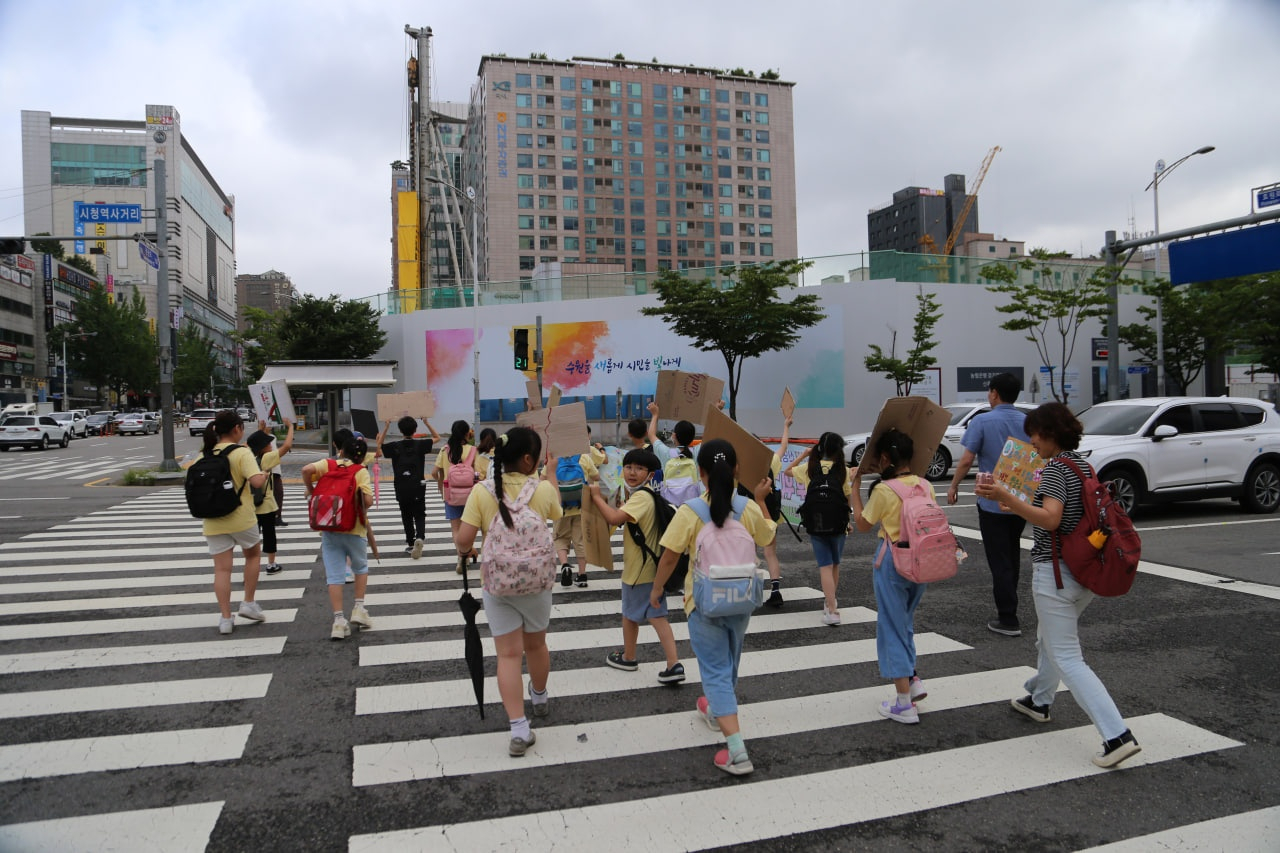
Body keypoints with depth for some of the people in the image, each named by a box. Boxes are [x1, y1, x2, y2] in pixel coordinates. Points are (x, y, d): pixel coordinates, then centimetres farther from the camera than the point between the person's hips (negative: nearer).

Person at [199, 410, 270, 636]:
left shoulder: (204, 455, 5)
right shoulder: (241, 453, -11)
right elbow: (256, 482, -22)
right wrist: (265, 475, -1)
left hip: (214, 521, 4)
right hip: (241, 518, -4)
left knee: (221, 569, 7)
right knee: (253, 555, 21)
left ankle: (225, 618, 8)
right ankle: (248, 604, 19)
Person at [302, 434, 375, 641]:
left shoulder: (328, 464, 3)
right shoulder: (361, 471, -3)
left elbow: (307, 469, -16)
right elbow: (368, 499, -15)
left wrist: (310, 491, 0)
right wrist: (362, 511, 7)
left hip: (328, 528, 1)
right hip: (354, 529, -1)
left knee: (334, 575, 6)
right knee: (361, 567, 23)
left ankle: (339, 620, 2)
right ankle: (358, 608, 18)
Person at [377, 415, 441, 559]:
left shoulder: (395, 446, -3)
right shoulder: (420, 444, -4)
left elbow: (379, 446, 14)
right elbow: (437, 437, 10)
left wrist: (386, 427, 8)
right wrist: (426, 422, 10)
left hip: (401, 489, 1)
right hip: (417, 487, -1)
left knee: (406, 516, 15)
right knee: (419, 515, 7)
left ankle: (410, 544, 19)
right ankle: (420, 537, -19)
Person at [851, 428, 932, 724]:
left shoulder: (883, 490, -15)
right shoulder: (926, 486, 0)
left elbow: (862, 525, -4)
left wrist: (856, 486, 1)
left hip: (893, 560, -6)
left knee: (893, 627, 4)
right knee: (905, 620, 26)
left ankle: (904, 705, 8)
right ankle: (912, 680, 21)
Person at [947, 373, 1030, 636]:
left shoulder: (982, 421, -11)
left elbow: (967, 459, -15)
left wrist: (953, 486, -2)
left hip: (992, 502, -5)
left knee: (999, 560, -1)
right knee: (1012, 554, 21)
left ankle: (1008, 619, 0)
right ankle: (1007, 599, 36)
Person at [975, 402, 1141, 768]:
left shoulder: (1055, 467, -16)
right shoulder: (1082, 463, 11)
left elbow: (1051, 519, -28)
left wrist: (1006, 498, -36)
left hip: (1055, 572, -10)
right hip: (1084, 570, 10)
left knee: (1067, 658, -6)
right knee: (1050, 639, 27)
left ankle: (1117, 735, -11)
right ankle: (1039, 700, 44)